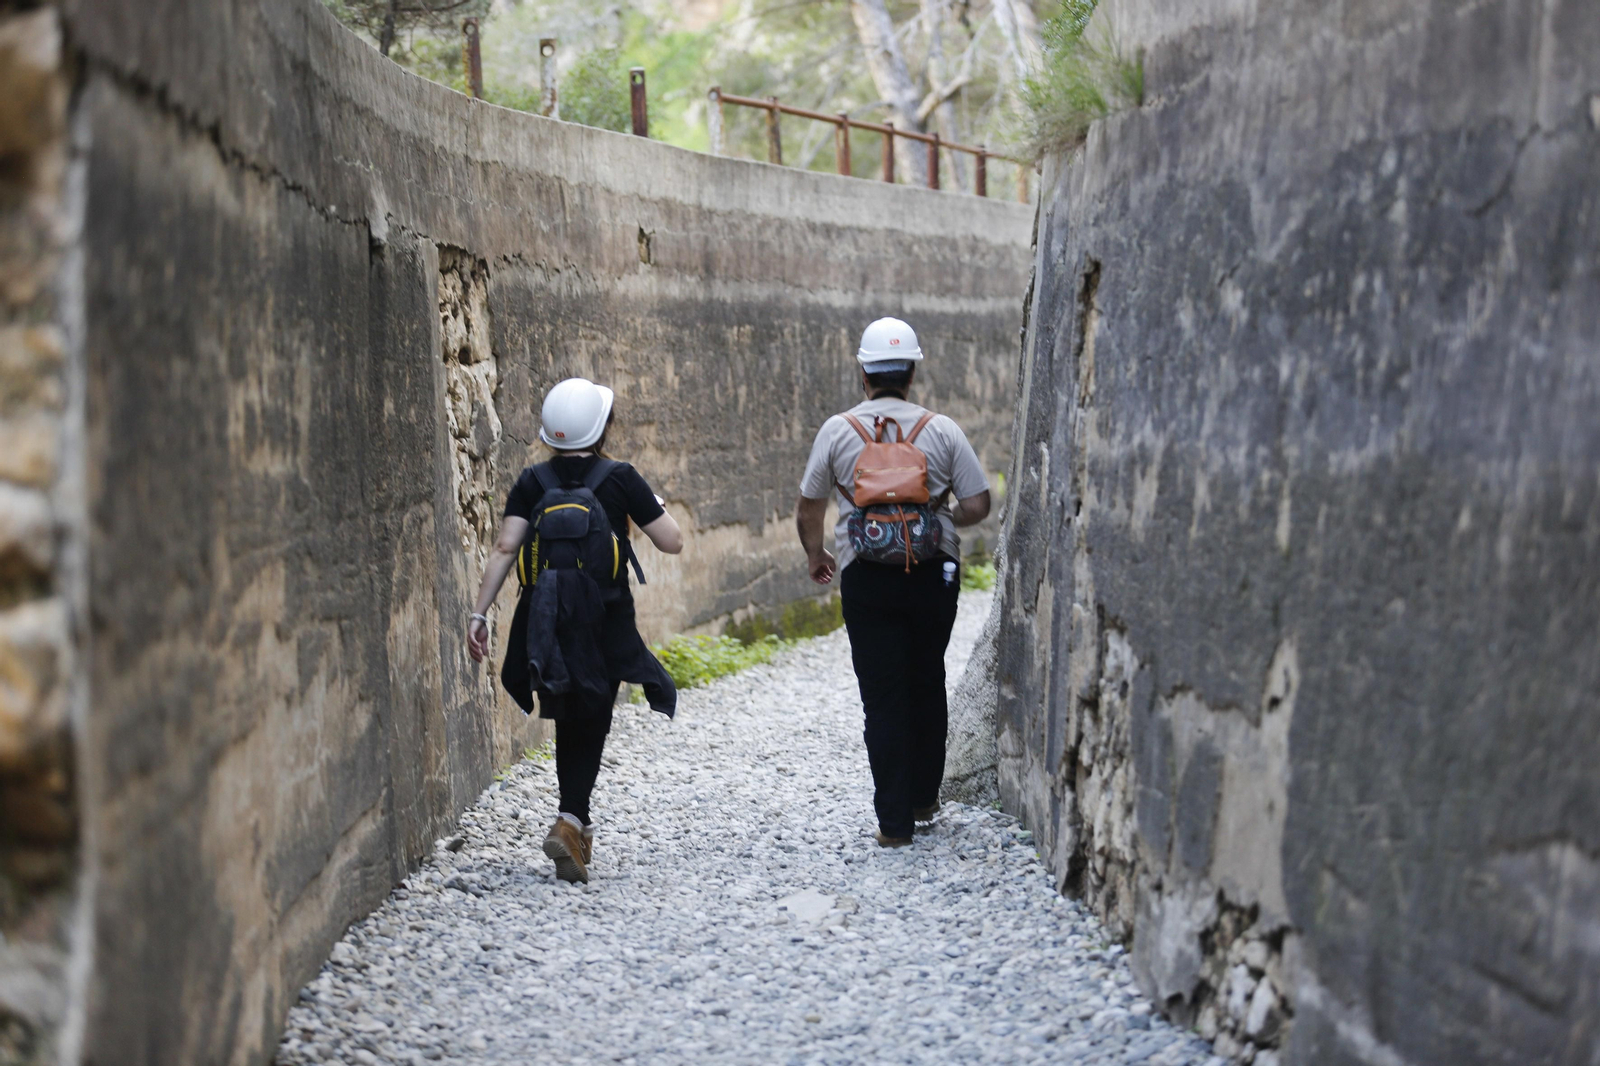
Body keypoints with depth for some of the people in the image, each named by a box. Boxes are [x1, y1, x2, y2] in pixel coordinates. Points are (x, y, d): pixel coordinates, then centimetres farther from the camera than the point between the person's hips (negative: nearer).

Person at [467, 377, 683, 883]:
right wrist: (653, 505, 16)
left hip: (546, 626, 3)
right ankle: (569, 820, -16)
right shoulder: (620, 478, -5)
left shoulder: (532, 482, 1)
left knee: (569, 724, 19)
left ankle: (579, 826, 29)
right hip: (606, 626, -3)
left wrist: (479, 613, -7)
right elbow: (672, 542, -3)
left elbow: (505, 548, -8)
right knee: (590, 728, 4)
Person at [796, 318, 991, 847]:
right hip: (933, 573, 1)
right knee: (927, 685, 19)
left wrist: (815, 555, 22)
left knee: (883, 697, 2)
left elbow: (807, 509, 3)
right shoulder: (941, 430, -3)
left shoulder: (838, 431, -3)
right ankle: (924, 798, 29)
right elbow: (978, 506, -4)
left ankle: (894, 821, 1)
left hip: (866, 577, -1)